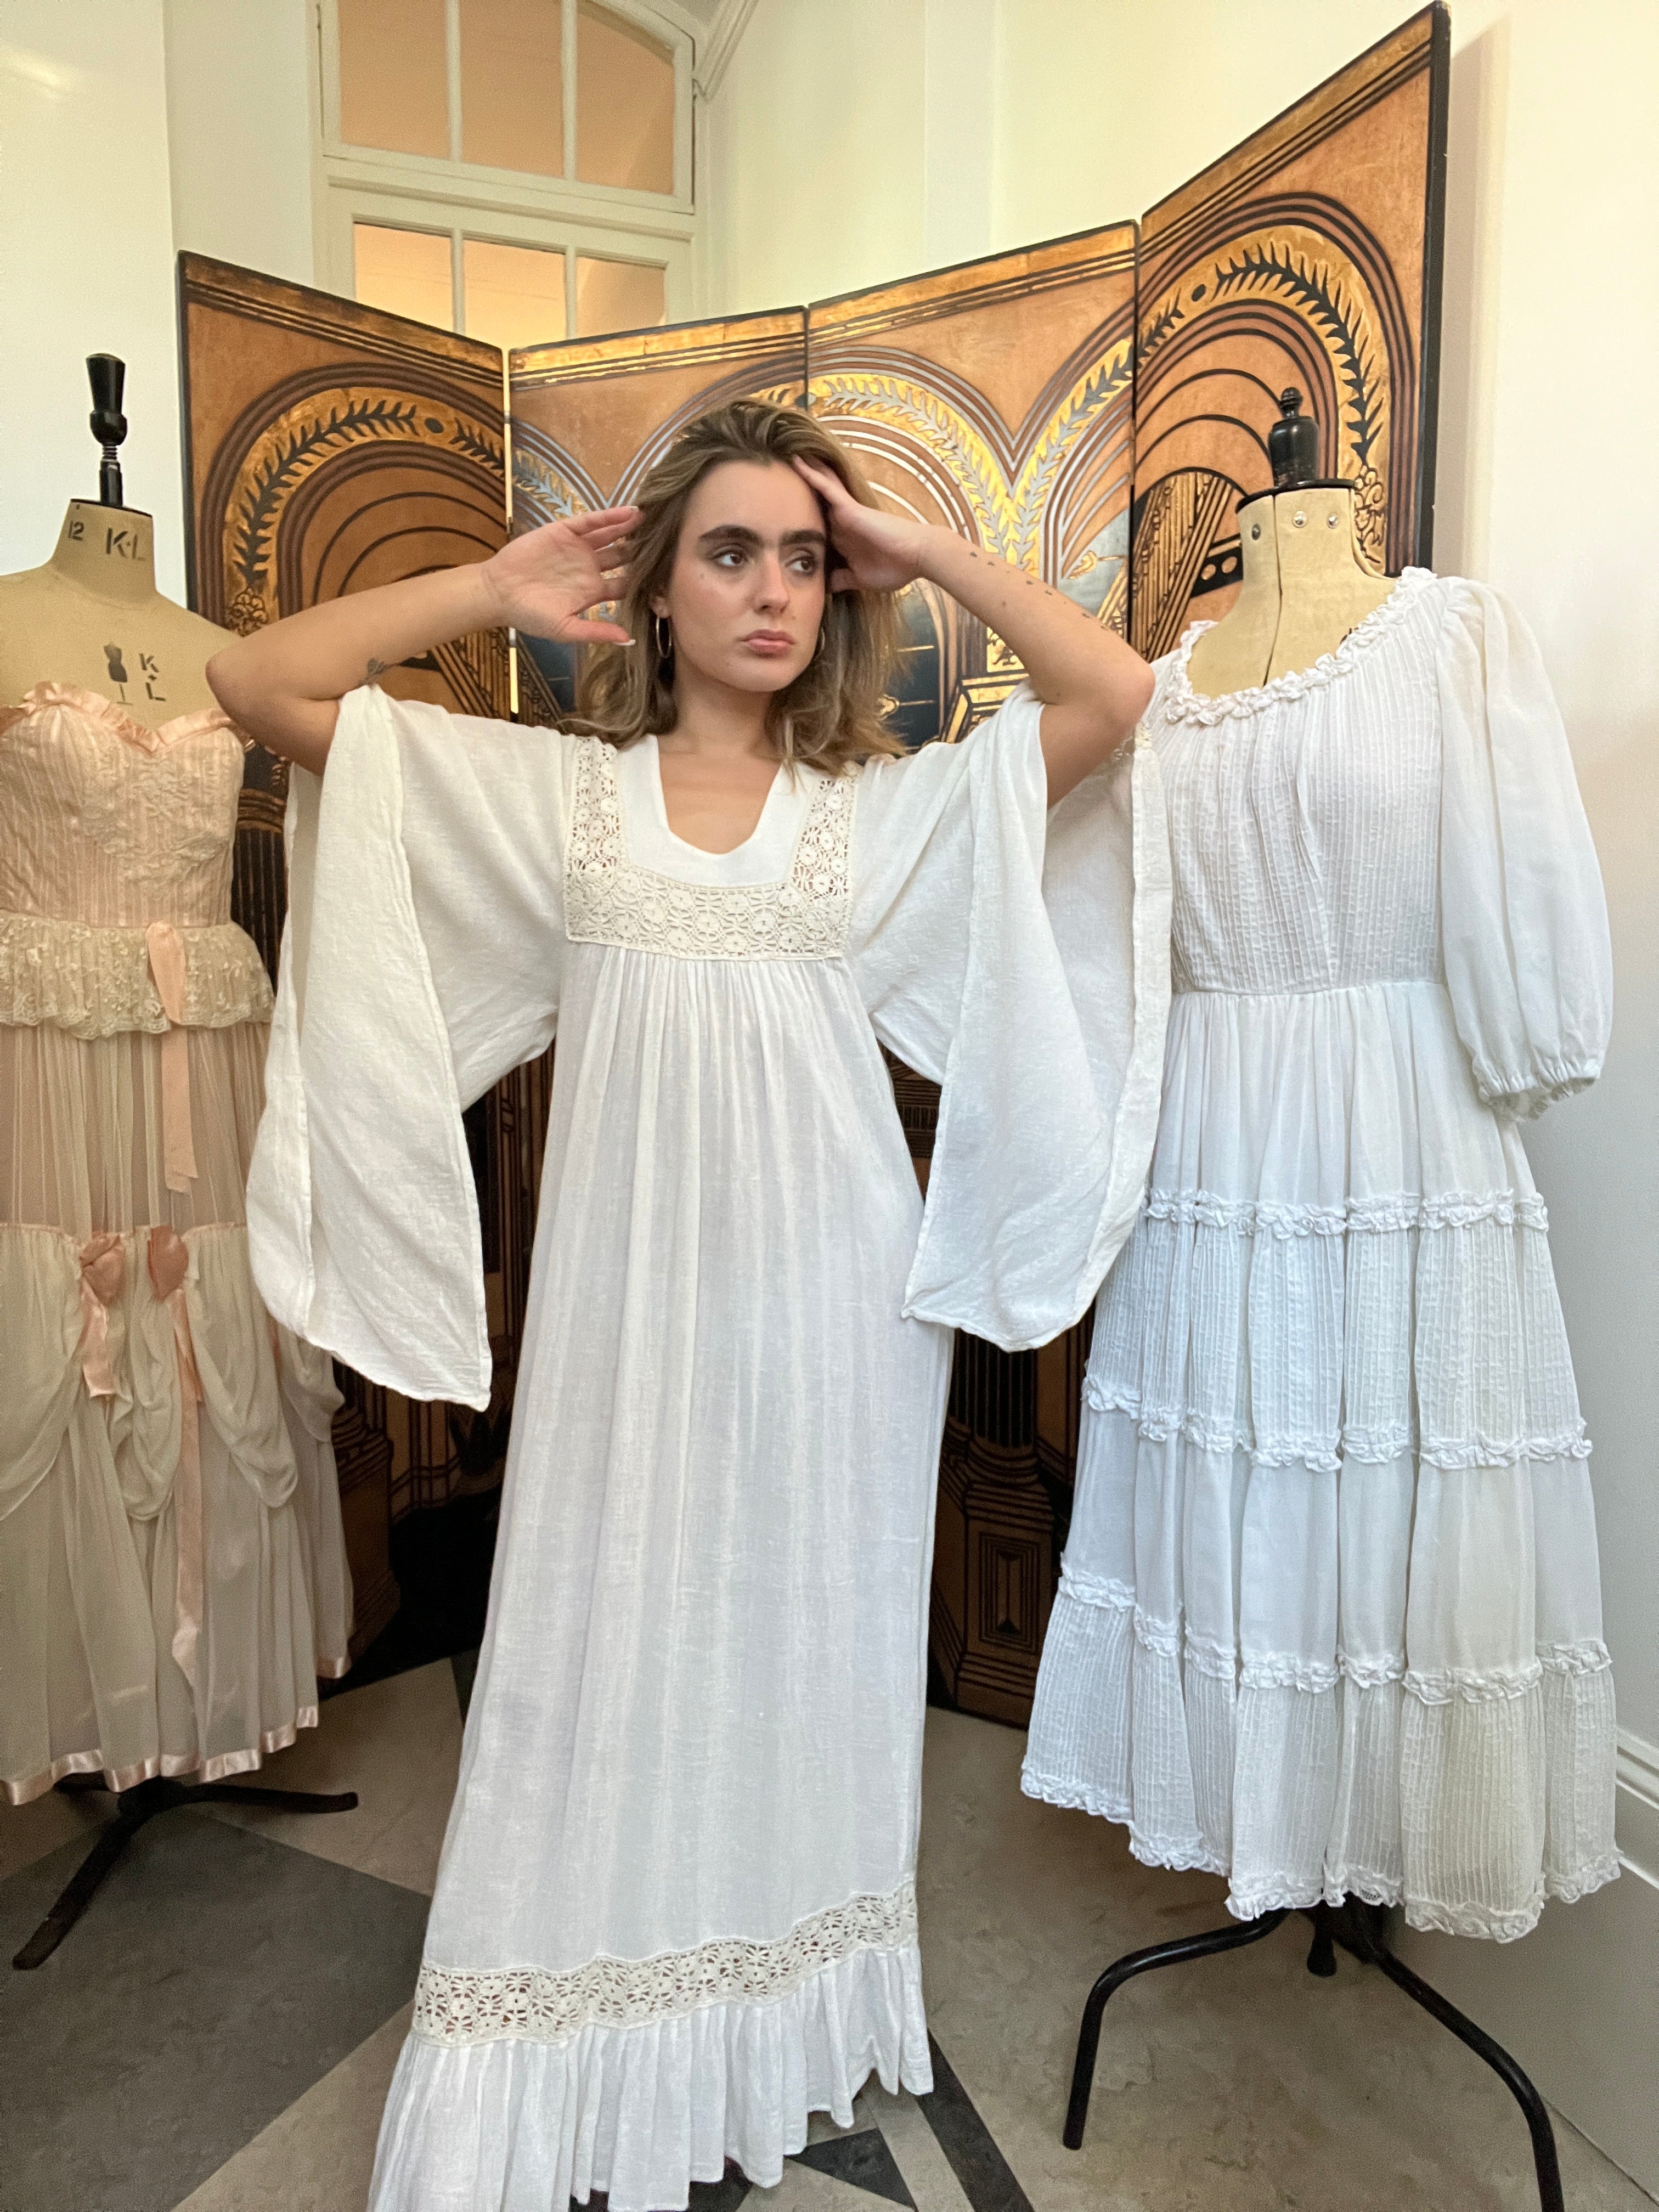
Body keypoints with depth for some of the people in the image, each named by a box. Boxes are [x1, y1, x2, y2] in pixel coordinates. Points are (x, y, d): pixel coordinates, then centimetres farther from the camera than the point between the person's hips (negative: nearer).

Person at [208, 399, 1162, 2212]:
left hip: (829, 1296, 1)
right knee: (608, 1641, 8)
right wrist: (492, 589, 3)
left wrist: (926, 551, 0)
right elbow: (258, 683, 5)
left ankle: (783, 2044, 36)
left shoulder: (896, 805, 6)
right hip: (630, 1290, 0)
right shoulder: (553, 789, 6)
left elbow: (1118, 697, -3)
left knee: (805, 1644, 13)